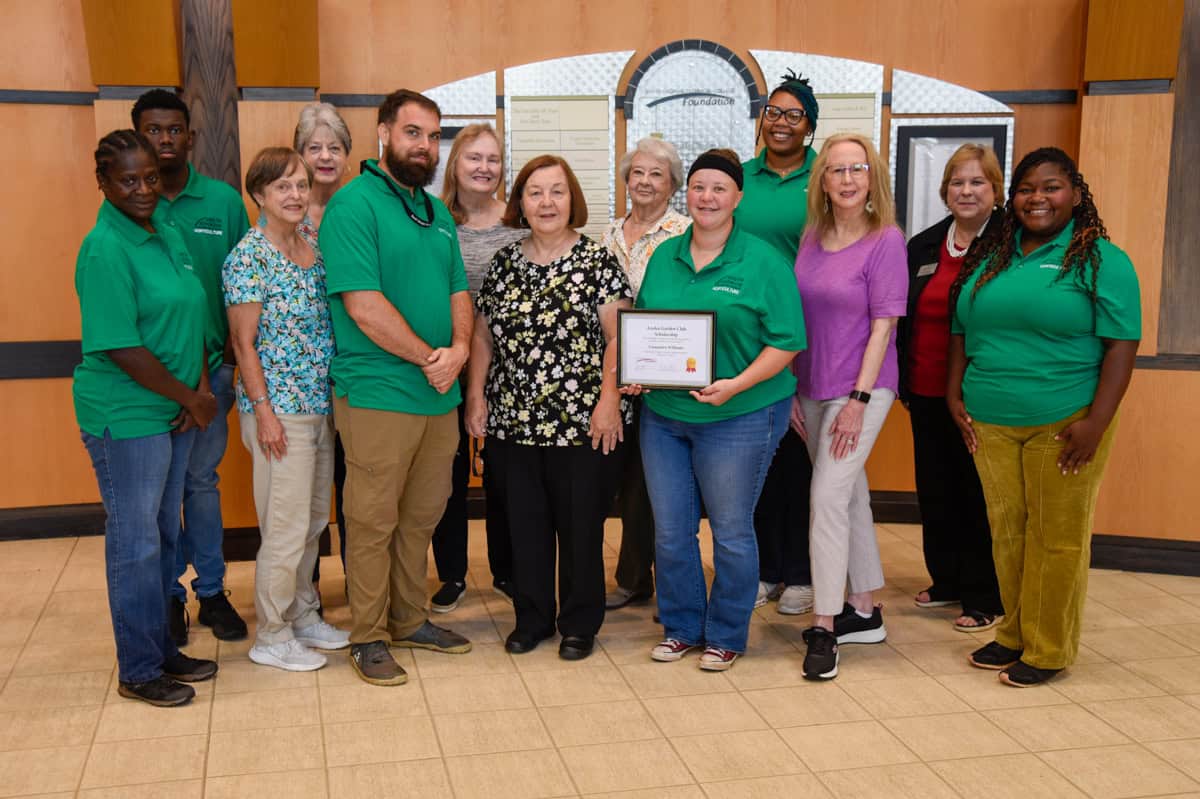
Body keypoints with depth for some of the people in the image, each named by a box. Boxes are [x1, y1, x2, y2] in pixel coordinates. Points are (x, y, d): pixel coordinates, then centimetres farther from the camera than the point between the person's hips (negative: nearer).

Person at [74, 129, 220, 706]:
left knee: (164, 534, 17)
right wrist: (189, 397, -13)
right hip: (126, 416, -8)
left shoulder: (166, 232, 8)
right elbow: (121, 348, -21)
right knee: (135, 542, 3)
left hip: (174, 412, 8)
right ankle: (138, 672, 17)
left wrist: (202, 388, 0)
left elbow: (190, 318, 12)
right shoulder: (106, 249, -17)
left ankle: (161, 649, 31)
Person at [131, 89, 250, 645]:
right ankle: (169, 594, 21)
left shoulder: (224, 202, 2)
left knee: (202, 479, 11)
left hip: (210, 365, 1)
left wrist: (229, 353, -4)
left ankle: (212, 590, 23)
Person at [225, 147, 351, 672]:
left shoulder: (314, 246, 9)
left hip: (321, 404, 7)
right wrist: (262, 409, -15)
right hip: (280, 407, -7)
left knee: (314, 520, 16)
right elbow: (243, 341, -11)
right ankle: (271, 637, 13)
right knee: (286, 526, -2)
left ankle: (302, 615, 31)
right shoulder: (250, 254, -10)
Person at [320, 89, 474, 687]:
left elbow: (458, 291, 14)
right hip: (378, 394, -7)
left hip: (439, 392, 8)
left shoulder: (436, 211, 14)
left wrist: (458, 348, -6)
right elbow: (363, 305, -18)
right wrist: (428, 358, -13)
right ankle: (368, 638, 16)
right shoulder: (354, 204, -10)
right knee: (373, 520, 3)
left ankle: (408, 620, 32)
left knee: (422, 514, 17)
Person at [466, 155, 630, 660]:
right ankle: (531, 617, 26)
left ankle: (579, 623, 21)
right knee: (524, 522, 10)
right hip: (513, 422, 4)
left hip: (582, 423, -4)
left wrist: (609, 400, -15)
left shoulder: (597, 261, -3)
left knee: (580, 524, 5)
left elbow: (617, 337, -7)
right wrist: (476, 397, 6)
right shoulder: (503, 263, 10)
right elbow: (483, 336, 13)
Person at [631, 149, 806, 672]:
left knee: (730, 532, 5)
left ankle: (726, 635, 23)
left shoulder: (762, 262, -6)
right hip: (662, 415, 5)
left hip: (738, 416, -4)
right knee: (670, 531, 10)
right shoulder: (664, 257, 9)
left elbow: (786, 342, -9)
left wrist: (737, 384, -21)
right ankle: (681, 628, 28)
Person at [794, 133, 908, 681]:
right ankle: (863, 613, 27)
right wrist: (793, 390, 6)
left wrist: (858, 400, -16)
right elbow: (797, 319, 9)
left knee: (828, 497, -11)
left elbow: (883, 326, -12)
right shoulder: (812, 237, 6)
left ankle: (825, 627, -3)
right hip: (813, 389, 6)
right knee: (850, 495, 15)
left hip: (861, 389, -6)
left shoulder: (885, 240, -10)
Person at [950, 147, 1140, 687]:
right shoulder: (990, 257, 12)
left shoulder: (1102, 260, -3)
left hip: (1062, 424, -4)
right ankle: (1013, 634, 26)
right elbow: (961, 332, 18)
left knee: (1057, 537, 2)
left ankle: (1048, 650, 15)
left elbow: (1122, 344, -8)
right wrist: (955, 394, 8)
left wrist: (1096, 421, -15)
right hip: (989, 423, 5)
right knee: (1006, 530, 10)